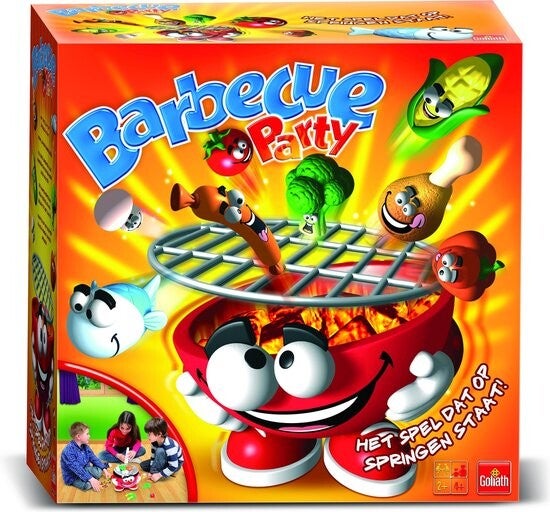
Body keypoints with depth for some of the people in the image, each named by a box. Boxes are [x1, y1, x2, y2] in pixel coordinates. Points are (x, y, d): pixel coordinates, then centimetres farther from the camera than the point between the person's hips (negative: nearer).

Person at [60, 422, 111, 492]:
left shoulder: (85, 446, -1)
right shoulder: (68, 451, -29)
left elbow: (93, 458, 8)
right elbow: (77, 468, -33)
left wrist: (104, 469, 0)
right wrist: (91, 479, -37)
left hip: (84, 469, 7)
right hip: (72, 477, -7)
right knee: (87, 485, -32)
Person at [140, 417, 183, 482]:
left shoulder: (169, 446, -36)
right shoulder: (154, 442, -14)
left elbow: (173, 466, -33)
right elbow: (153, 457, -2)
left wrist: (159, 475, -32)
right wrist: (151, 472, -13)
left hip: (175, 464, -8)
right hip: (165, 461, 8)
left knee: (160, 451, -33)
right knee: (143, 465, -2)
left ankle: (155, 473, -21)